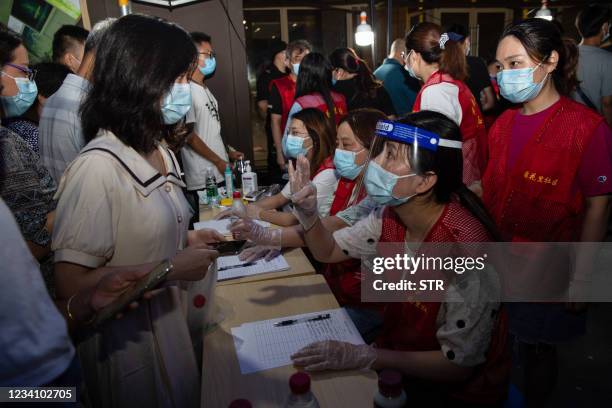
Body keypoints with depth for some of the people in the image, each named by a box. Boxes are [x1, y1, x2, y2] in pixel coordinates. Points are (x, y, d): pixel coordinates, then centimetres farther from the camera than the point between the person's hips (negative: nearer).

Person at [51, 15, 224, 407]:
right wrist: (172, 269, -22)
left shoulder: (161, 151, 1)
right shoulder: (98, 167, -25)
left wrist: (185, 239, -2)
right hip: (128, 342, -7)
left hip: (174, 325, 7)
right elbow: (73, 286, -25)